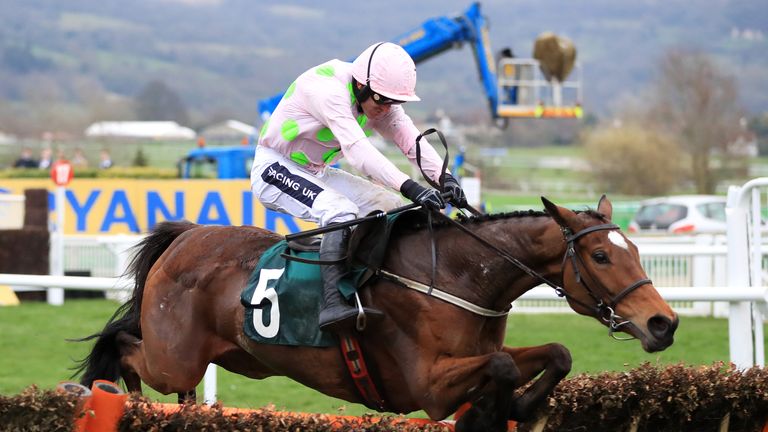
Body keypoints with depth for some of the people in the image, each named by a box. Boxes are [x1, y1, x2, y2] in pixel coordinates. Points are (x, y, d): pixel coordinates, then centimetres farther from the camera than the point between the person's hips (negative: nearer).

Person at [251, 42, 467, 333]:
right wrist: (410, 187, -49)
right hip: (275, 168, -9)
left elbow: (412, 141, -12)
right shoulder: (327, 89, -30)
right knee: (341, 211, -33)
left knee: (395, 208, -2)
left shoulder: (380, 100, -2)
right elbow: (357, 150, -41)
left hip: (317, 173, 9)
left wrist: (445, 179, -31)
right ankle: (333, 303, -41)